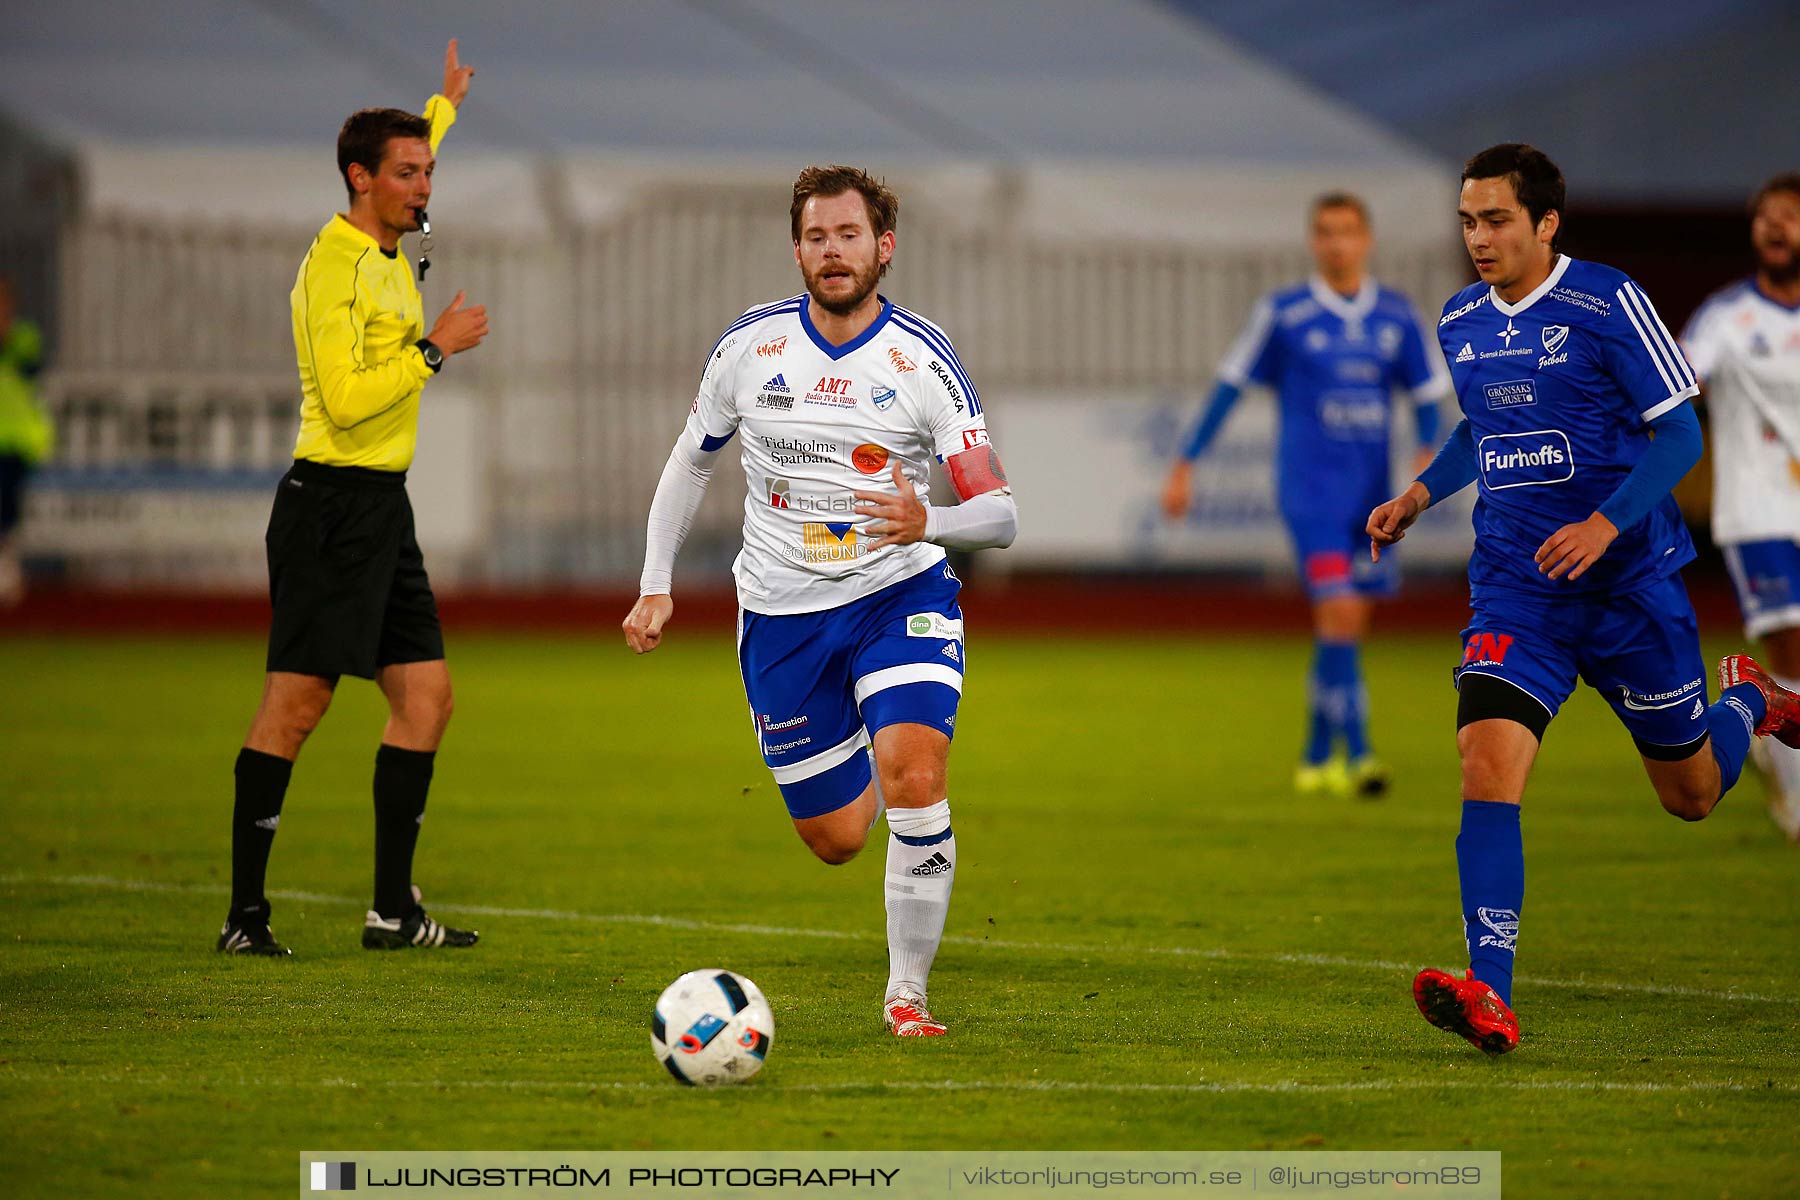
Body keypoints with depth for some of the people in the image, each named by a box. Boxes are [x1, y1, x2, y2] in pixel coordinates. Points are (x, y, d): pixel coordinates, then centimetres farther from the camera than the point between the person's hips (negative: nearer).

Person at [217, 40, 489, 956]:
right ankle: (245, 912, -8)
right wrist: (434, 349, -16)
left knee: (425, 694, 6)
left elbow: (403, 162, 39)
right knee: (295, 704, -9)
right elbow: (345, 399, -23)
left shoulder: (387, 251, 14)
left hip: (381, 509, 10)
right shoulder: (334, 268, -14)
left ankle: (392, 908, 9)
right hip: (332, 503, -10)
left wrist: (446, 106, 51)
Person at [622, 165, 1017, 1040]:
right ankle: (862, 777, 45)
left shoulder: (923, 361, -10)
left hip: (899, 594, -2)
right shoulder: (750, 345, -3)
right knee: (836, 841, 6)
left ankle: (906, 993, -11)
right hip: (781, 614, 2)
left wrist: (926, 523, -35)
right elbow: (692, 458, 14)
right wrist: (656, 585, 9)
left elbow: (999, 514, -14)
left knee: (914, 780, -25)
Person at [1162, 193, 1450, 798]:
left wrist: (1427, 453, -8)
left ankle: (1317, 757, 24)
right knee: (1341, 613, -18)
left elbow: (1427, 392, 12)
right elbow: (1230, 385, 4)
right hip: (1309, 484, -4)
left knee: (1344, 626, 10)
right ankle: (1355, 752, -21)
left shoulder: (1397, 315, 7)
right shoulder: (1282, 313, -2)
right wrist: (1185, 465, 4)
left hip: (1372, 492, 4)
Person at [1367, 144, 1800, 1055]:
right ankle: (1489, 995, -27)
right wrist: (1422, 494, 7)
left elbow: (1680, 434, -10)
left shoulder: (1608, 304, -12)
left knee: (1691, 794, 11)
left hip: (1630, 580, -3)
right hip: (1515, 589, 3)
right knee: (1487, 763, -21)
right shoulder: (1460, 322, 6)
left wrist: (1606, 523, -23)